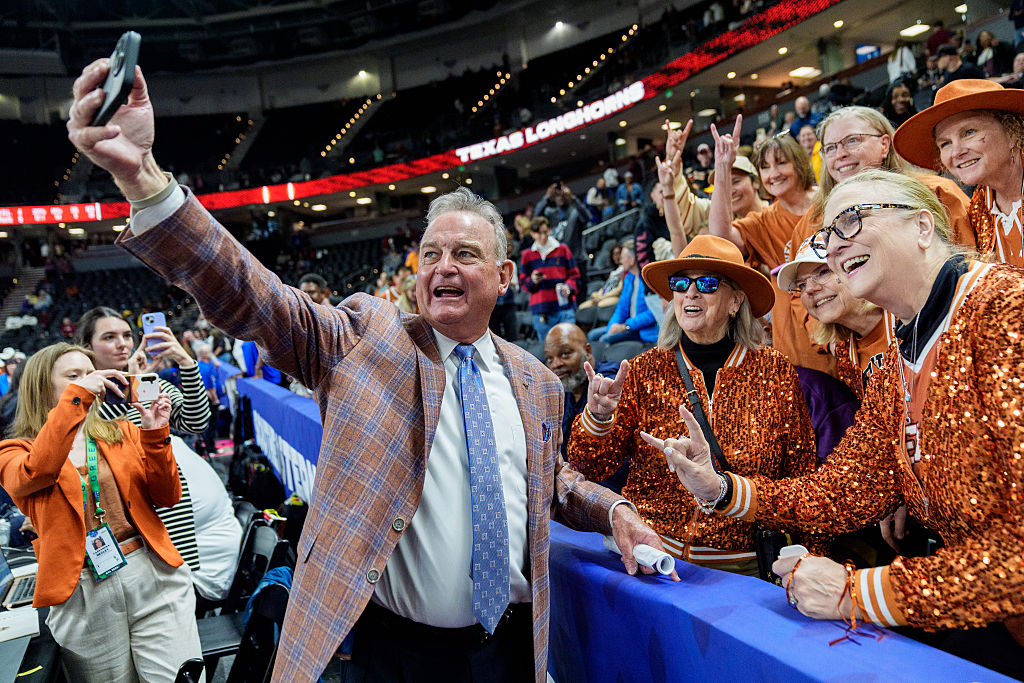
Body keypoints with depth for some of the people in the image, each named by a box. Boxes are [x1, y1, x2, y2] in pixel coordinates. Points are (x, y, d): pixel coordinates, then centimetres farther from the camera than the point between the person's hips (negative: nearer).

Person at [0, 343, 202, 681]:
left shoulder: (121, 433, 12)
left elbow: (167, 497, 4)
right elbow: (37, 472, -21)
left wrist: (154, 436, -9)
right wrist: (76, 396, -22)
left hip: (152, 573, 2)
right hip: (81, 590, -1)